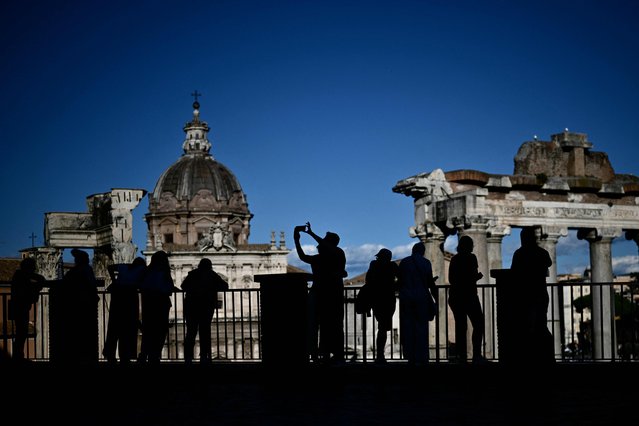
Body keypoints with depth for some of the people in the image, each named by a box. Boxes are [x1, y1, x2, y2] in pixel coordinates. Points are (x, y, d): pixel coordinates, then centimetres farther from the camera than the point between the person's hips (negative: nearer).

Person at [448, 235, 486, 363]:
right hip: (468, 295, -6)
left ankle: (461, 355, 0)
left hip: (455, 296, 6)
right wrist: (479, 276, 8)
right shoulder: (471, 257, -7)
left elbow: (451, 279, 12)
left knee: (460, 326, 6)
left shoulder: (454, 259, 9)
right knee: (478, 324, -2)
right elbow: (473, 276, -13)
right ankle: (476, 355, -13)